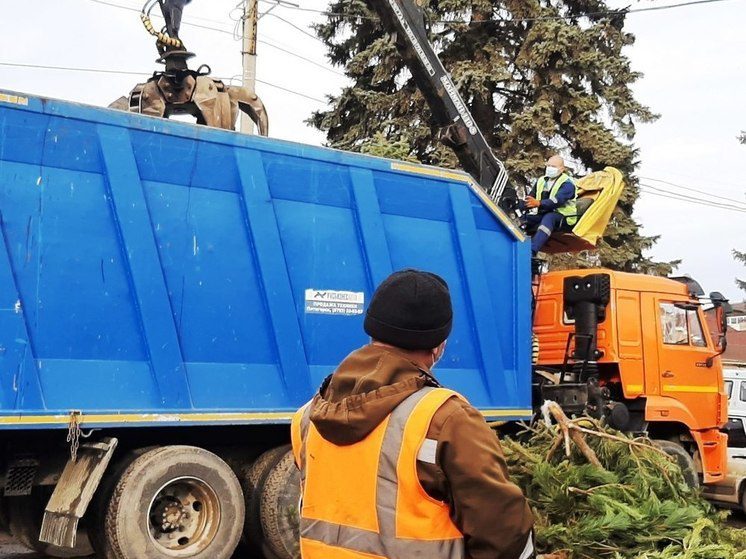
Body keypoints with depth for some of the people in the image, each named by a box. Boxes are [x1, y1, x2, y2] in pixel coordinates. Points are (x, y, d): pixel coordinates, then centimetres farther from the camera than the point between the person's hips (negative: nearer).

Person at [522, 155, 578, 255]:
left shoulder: (567, 183, -8)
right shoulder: (541, 181, 14)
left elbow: (557, 201, -26)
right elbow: (530, 198, 9)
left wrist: (538, 203, -44)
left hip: (563, 217, -7)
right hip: (542, 215, 7)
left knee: (548, 218, -39)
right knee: (522, 218, -15)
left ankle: (532, 251, -58)